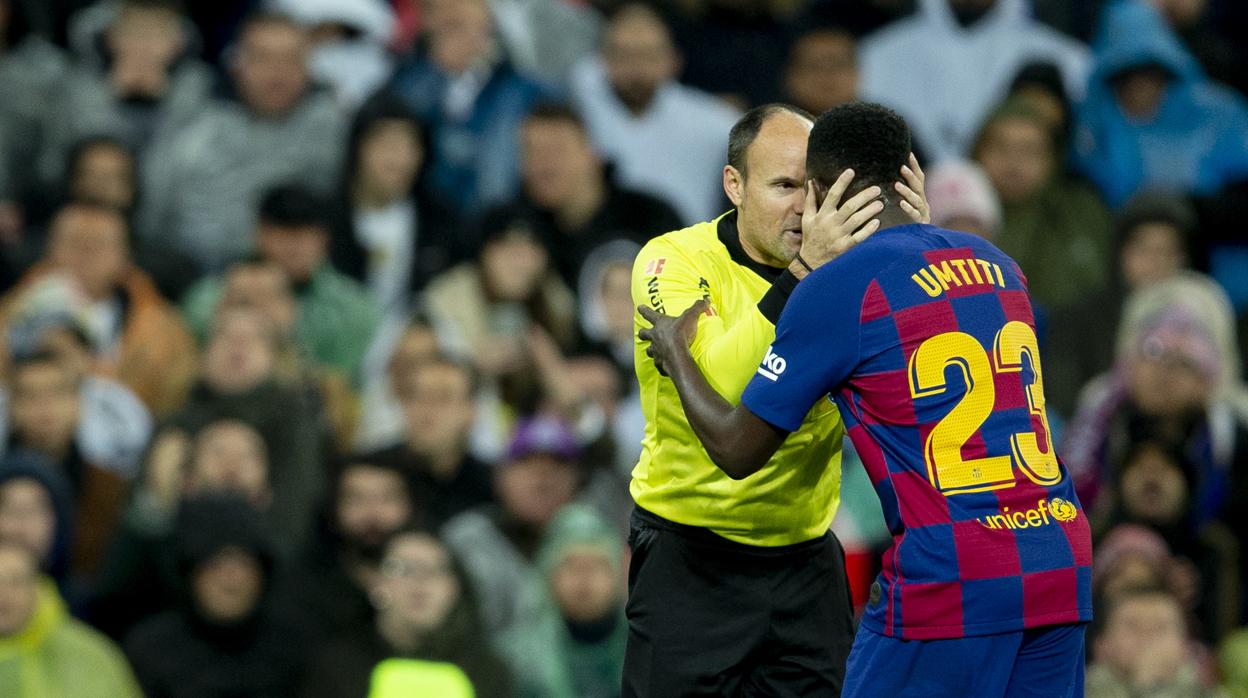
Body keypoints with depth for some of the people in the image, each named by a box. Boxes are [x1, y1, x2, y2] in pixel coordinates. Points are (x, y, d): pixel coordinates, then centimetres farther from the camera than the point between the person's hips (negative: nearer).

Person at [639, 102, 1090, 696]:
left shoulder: (836, 288, -4)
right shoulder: (995, 265, 16)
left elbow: (737, 451, 2)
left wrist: (674, 353, 21)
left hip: (951, 584, -6)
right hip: (1063, 568, 6)